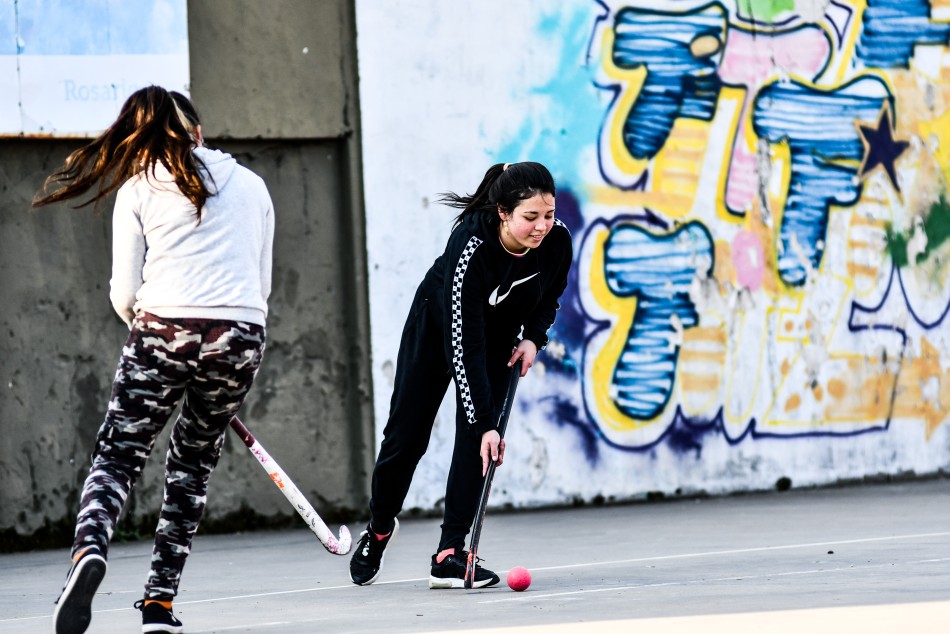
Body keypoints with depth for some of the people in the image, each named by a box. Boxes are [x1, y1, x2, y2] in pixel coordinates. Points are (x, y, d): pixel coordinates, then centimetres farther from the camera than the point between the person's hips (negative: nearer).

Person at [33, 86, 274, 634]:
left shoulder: (138, 189, 8)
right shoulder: (252, 185, 16)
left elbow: (124, 296, 6)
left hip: (163, 333, -2)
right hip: (241, 338, 2)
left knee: (117, 457, 1)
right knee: (192, 469, 15)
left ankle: (91, 546, -29)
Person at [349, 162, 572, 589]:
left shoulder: (557, 241, -26)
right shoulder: (469, 248, -41)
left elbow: (550, 297, 0)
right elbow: (463, 345, -39)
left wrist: (533, 338, -18)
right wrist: (484, 423, -41)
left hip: (500, 333, 3)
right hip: (439, 323, -3)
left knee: (476, 434, -13)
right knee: (406, 435, 6)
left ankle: (449, 554, -11)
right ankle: (379, 529, 32)